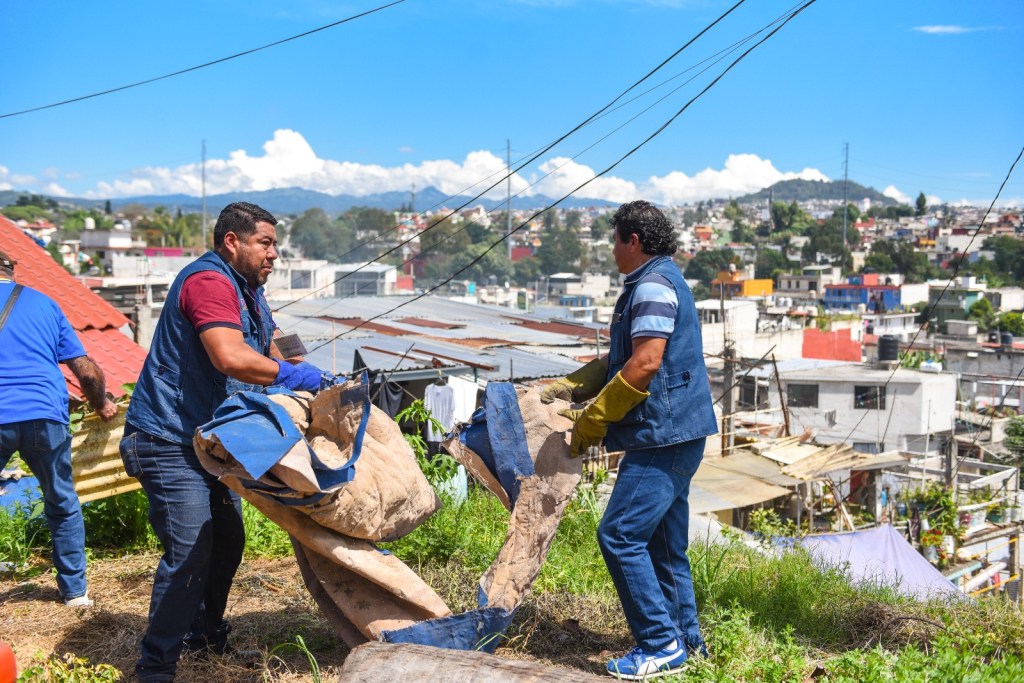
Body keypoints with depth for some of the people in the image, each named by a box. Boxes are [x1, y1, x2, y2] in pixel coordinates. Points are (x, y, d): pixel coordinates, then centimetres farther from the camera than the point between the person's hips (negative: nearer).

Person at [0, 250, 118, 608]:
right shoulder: (43, 303, 17)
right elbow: (87, 371, 15)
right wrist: (102, 405, 32)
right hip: (44, 415, 2)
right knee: (63, 507, 17)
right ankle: (75, 591, 22)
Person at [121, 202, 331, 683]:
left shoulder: (250, 294, 15)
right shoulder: (209, 281, -20)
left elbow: (267, 358, 18)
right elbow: (231, 358, -34)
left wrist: (316, 387, 1)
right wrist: (301, 377, -25)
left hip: (209, 440, 10)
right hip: (168, 440, -10)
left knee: (227, 540, 16)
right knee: (189, 549, -13)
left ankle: (205, 635, 34)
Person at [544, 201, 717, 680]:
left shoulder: (653, 285, -13)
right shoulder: (651, 284, 21)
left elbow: (645, 363, -22)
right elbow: (617, 361, 24)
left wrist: (594, 418, -15)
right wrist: (569, 386, 16)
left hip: (664, 436, -11)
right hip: (671, 435, 11)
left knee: (620, 535, -11)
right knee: (661, 542, 15)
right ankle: (685, 639, 25)